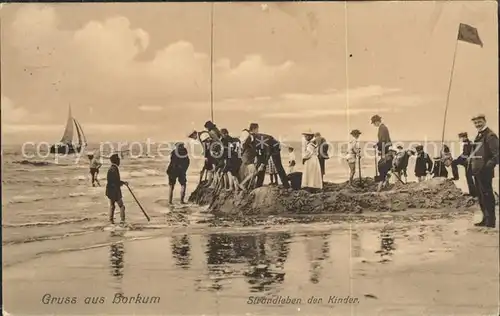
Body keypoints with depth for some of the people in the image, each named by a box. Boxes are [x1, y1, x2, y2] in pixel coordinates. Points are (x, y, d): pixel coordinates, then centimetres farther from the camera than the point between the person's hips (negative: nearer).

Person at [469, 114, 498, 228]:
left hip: (485, 172, -10)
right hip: (477, 171, 10)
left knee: (487, 195, -6)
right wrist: (472, 167, 17)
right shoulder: (478, 136, 17)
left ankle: (491, 221, -1)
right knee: (481, 197, 14)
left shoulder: (490, 136, -11)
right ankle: (486, 219, 22)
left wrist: (490, 164, -23)